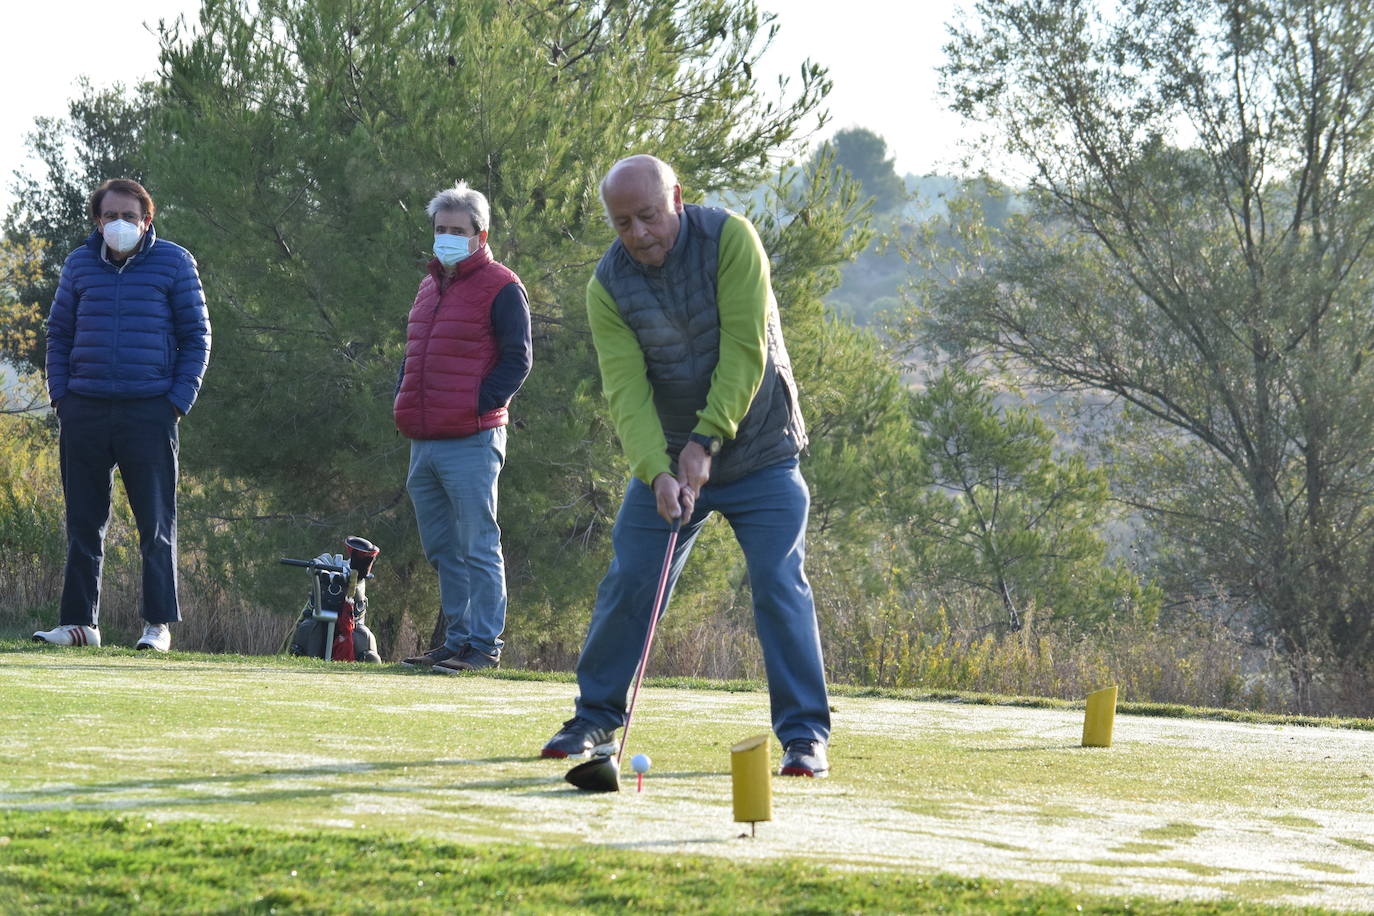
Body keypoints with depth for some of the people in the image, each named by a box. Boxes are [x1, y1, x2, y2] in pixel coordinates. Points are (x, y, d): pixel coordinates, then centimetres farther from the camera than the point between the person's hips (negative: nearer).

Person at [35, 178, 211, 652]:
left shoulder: (174, 263, 2)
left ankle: (159, 623, 3)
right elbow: (59, 333, 17)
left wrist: (178, 401, -5)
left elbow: (196, 337, 4)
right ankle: (79, 621, 12)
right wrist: (60, 395, 4)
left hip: (149, 412, -3)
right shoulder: (79, 265, 10)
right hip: (85, 412, 3)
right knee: (83, 524, 6)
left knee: (156, 524, -1)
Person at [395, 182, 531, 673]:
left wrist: (480, 405, -15)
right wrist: (402, 400, 13)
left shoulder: (500, 288, -4)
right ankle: (457, 640, 18)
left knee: (477, 548, -5)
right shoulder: (430, 286, 20)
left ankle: (484, 644, -2)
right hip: (423, 443, 8)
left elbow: (517, 359, -8)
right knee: (442, 550, 12)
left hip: (471, 442, -8)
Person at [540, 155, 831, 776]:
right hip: (670, 457, 3)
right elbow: (626, 392, -15)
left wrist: (707, 439, -25)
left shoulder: (729, 239, -16)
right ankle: (595, 719, 17)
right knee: (628, 585, 1)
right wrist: (658, 472, -29)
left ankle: (805, 736, -6)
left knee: (779, 586, -10)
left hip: (759, 451, -3)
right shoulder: (608, 286, -9)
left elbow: (746, 351, -20)